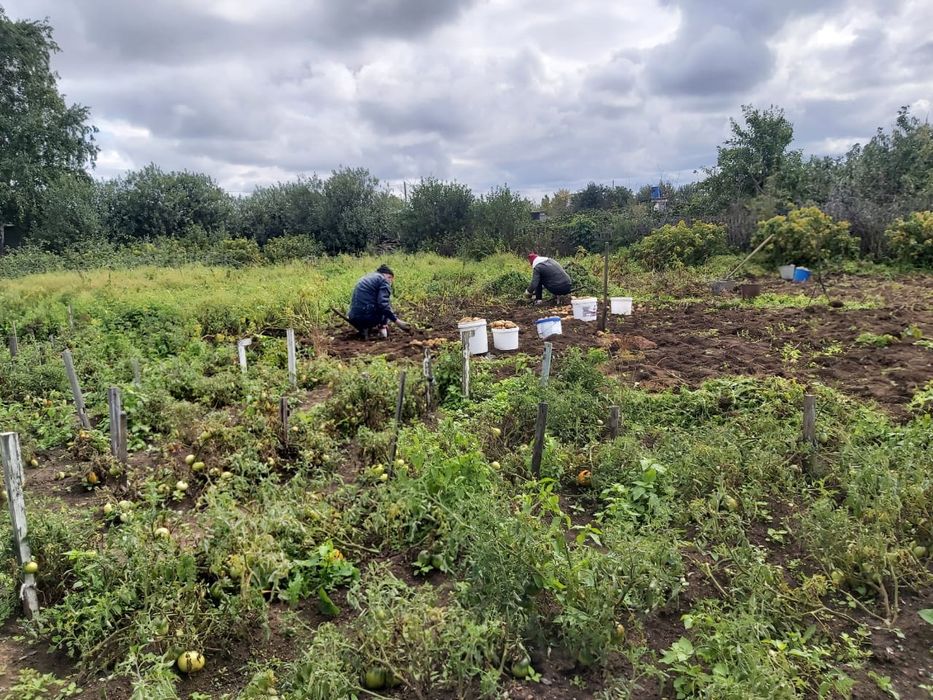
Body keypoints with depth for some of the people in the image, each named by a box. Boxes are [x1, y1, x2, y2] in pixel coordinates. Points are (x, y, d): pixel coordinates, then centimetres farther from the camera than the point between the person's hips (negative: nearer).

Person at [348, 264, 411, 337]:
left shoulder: (363, 279, 24)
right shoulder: (383, 280, -2)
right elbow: (383, 304, -17)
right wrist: (397, 321, -17)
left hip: (354, 320, 7)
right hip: (369, 318, -7)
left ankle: (364, 329, 12)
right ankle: (382, 328, 1)